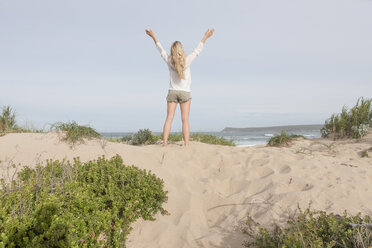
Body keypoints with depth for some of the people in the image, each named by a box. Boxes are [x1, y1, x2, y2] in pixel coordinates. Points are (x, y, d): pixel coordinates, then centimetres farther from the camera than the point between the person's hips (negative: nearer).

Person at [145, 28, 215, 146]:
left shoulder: (169, 61, -3)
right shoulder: (187, 60, -8)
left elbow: (161, 49, 11)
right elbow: (197, 50, 4)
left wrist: (154, 37, 25)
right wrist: (205, 37, 16)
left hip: (172, 92, 2)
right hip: (185, 92, -2)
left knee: (169, 118, -1)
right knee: (185, 120, -4)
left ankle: (164, 143, -6)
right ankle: (186, 144, -7)